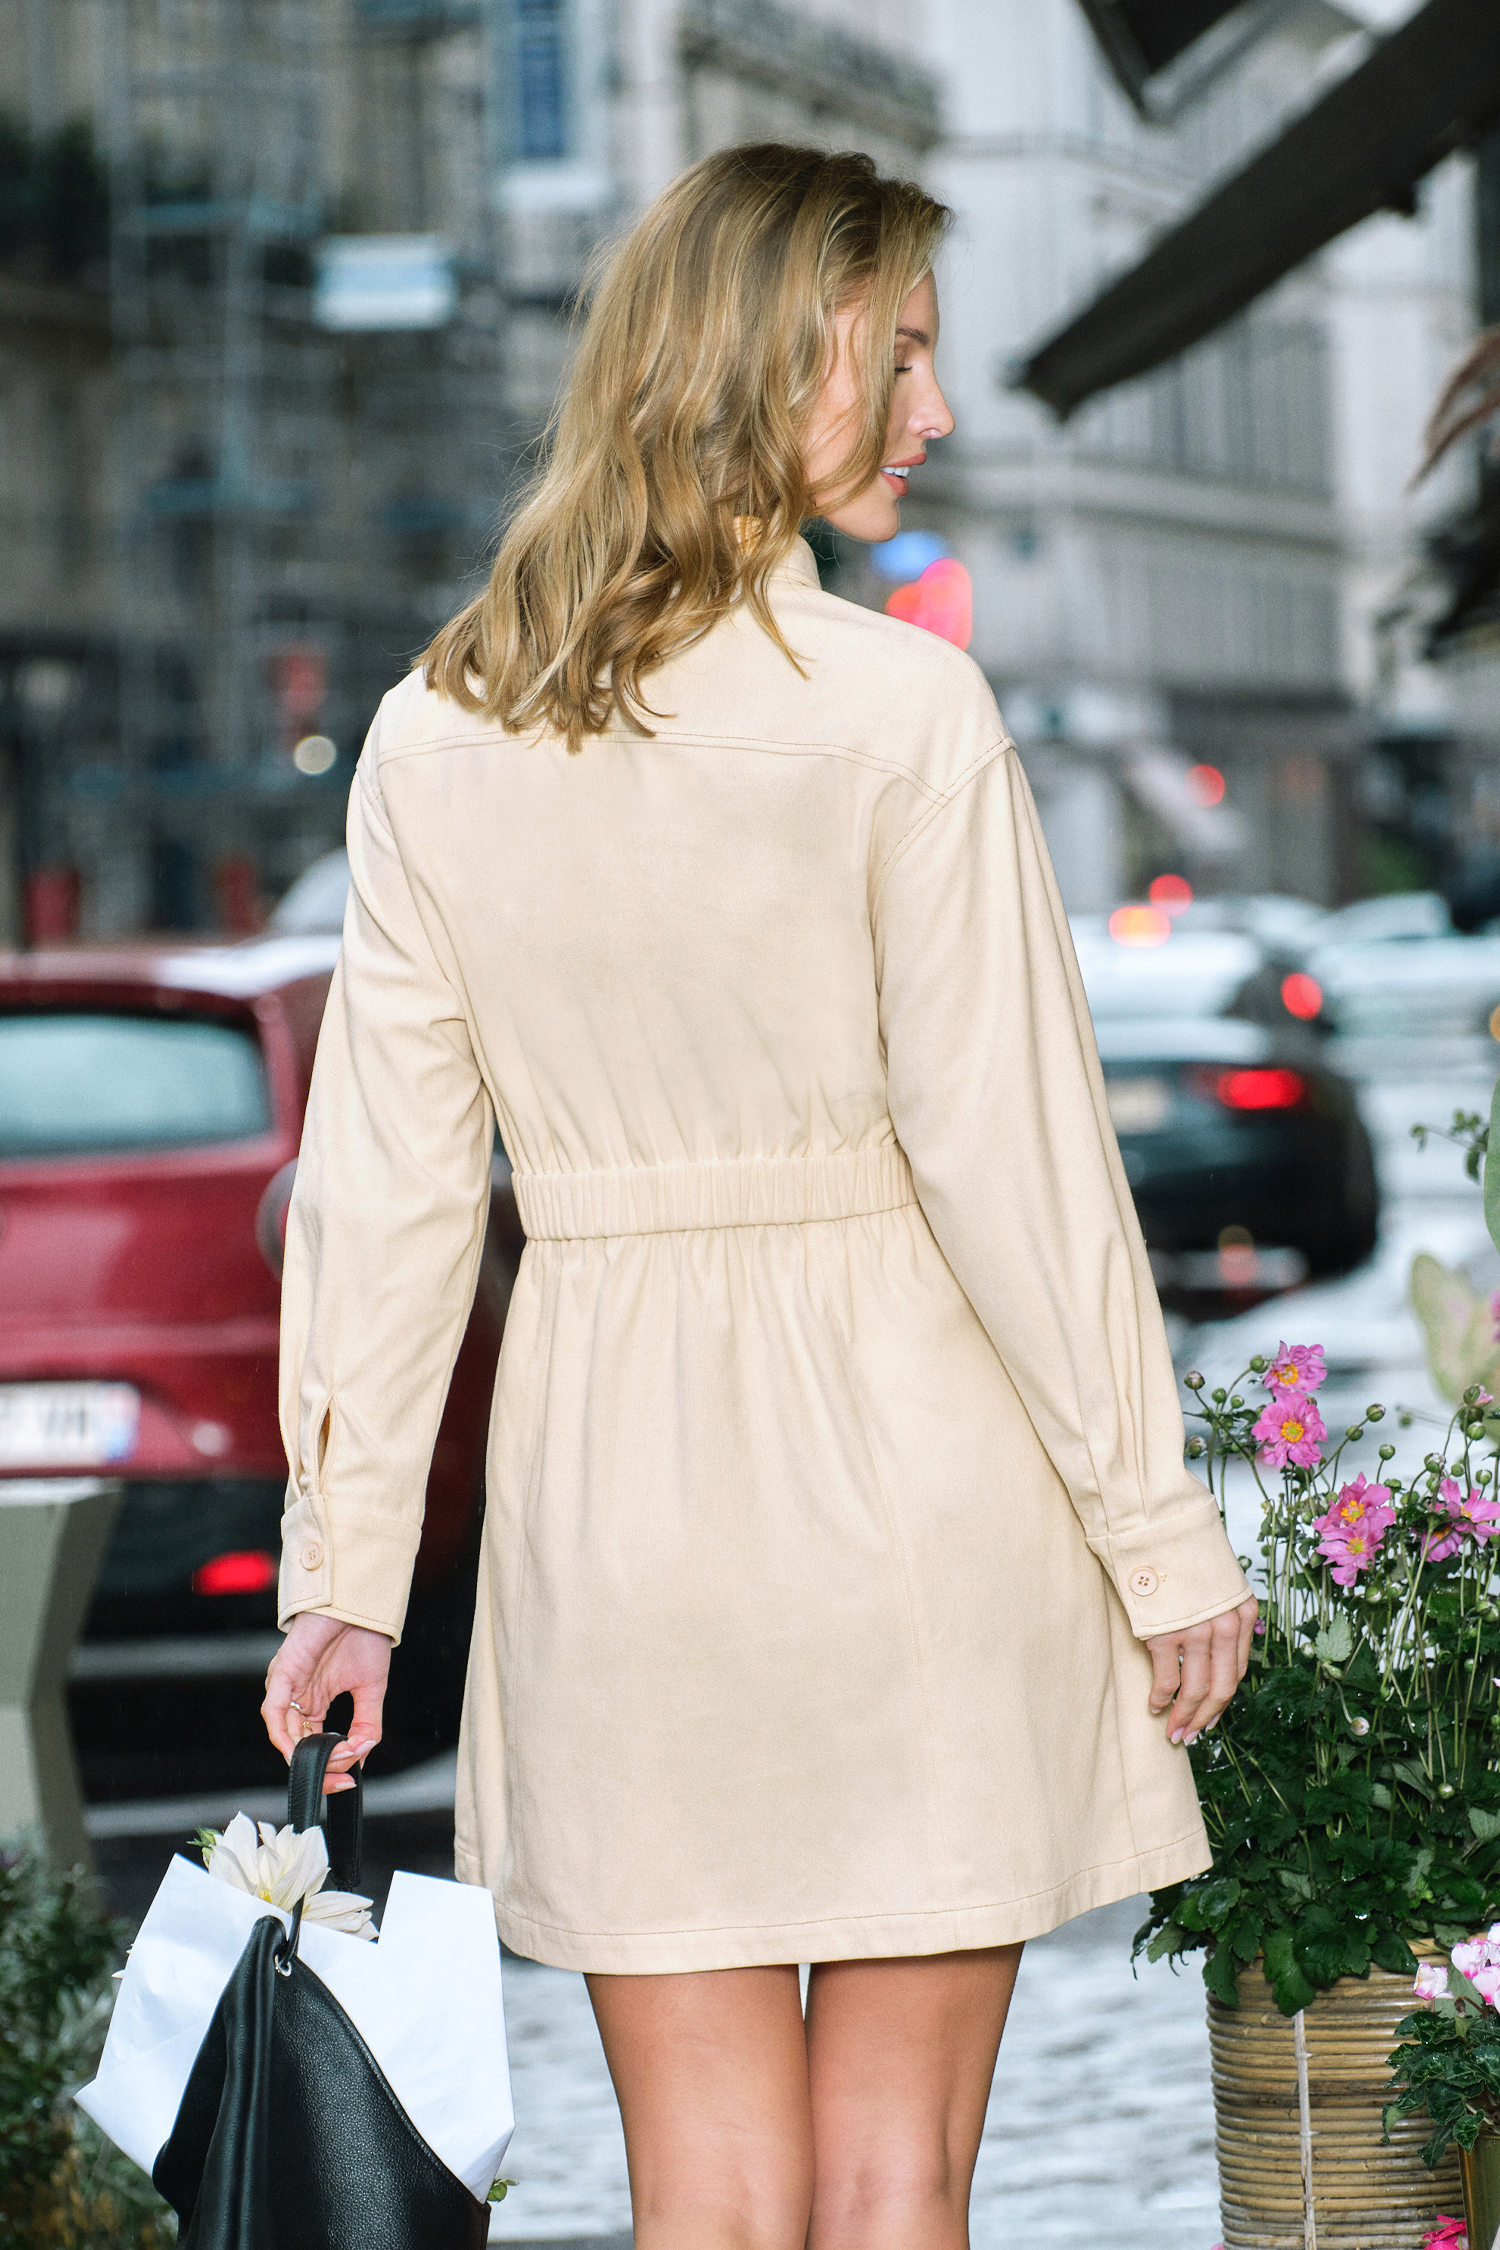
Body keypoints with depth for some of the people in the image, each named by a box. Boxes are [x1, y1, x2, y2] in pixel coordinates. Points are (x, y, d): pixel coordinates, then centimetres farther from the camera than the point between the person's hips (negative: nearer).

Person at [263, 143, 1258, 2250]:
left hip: (615, 1478, 3)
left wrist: (349, 1554, 10)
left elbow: (388, 1169, 4)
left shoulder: (437, 733, 2)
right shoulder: (903, 710, -11)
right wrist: (1161, 1528, -4)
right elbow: (1012, 1148, -11)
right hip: (908, 1468, -3)